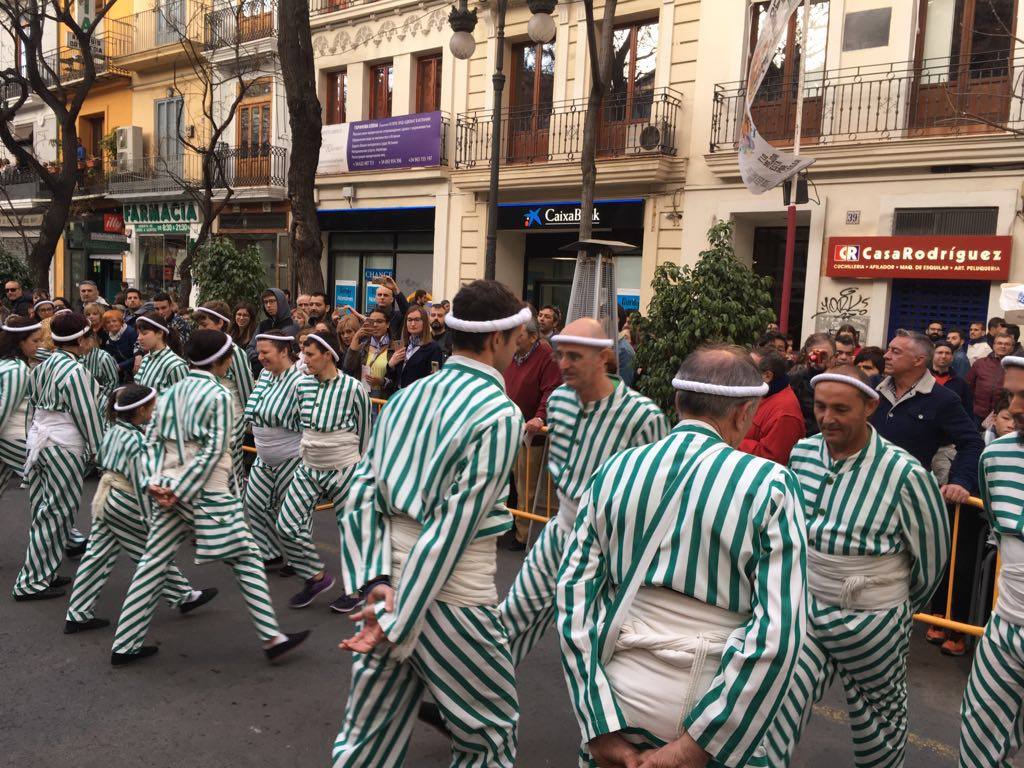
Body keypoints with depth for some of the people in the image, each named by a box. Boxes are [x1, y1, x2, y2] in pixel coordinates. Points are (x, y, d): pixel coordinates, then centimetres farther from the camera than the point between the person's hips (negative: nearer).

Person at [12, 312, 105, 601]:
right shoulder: (76, 371, -15)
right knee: (56, 514, 0)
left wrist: (41, 435, 20)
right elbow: (87, 415, -13)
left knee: (44, 512, 15)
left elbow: (34, 404, 13)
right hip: (63, 447, -8)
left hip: (37, 440, 8)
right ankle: (31, 583, 6)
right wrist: (99, 448, -5)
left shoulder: (42, 366, 10)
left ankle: (41, 573, 23)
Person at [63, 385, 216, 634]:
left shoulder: (113, 431, 5)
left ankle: (77, 615, 15)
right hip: (125, 504, -8)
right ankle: (183, 596, 19)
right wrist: (151, 520, -22)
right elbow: (142, 483, -23)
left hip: (104, 498, 8)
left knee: (97, 556, 10)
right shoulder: (136, 440, -21)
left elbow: (100, 459, 22)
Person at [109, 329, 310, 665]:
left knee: (153, 563, 13)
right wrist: (180, 491, -13)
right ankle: (272, 638, 5)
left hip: (168, 487, 7)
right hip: (206, 492, -7)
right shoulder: (218, 395, -9)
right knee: (247, 558, 2)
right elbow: (213, 451, -16)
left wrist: (157, 482, -1)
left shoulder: (170, 392, 10)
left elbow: (153, 440, 7)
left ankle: (125, 645, 19)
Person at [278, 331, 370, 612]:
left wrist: (354, 465, 6)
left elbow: (365, 430, -3)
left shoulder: (352, 388, -13)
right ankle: (317, 576, 20)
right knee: (287, 525, -1)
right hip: (308, 468, 5)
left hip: (344, 470, -5)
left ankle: (356, 587, 25)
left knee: (351, 530, 6)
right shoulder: (301, 385, 0)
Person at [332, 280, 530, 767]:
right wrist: (398, 621, -15)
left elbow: (362, 493, 1)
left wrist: (378, 580, -6)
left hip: (390, 581, 7)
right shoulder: (500, 414, -13)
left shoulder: (405, 397, 7)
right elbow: (454, 527, -17)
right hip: (451, 595, -6)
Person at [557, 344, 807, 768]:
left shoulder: (613, 471, -3)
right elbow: (777, 633, -18)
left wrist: (599, 728, -6)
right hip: (712, 710, -2)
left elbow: (573, 592, -7)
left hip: (611, 698, 2)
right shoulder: (770, 485, -10)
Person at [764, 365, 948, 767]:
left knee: (878, 722, 19)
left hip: (870, 622, -3)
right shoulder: (802, 453, -5)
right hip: (803, 608, 3)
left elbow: (932, 554, -5)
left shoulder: (905, 474, -20)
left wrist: (903, 608, 9)